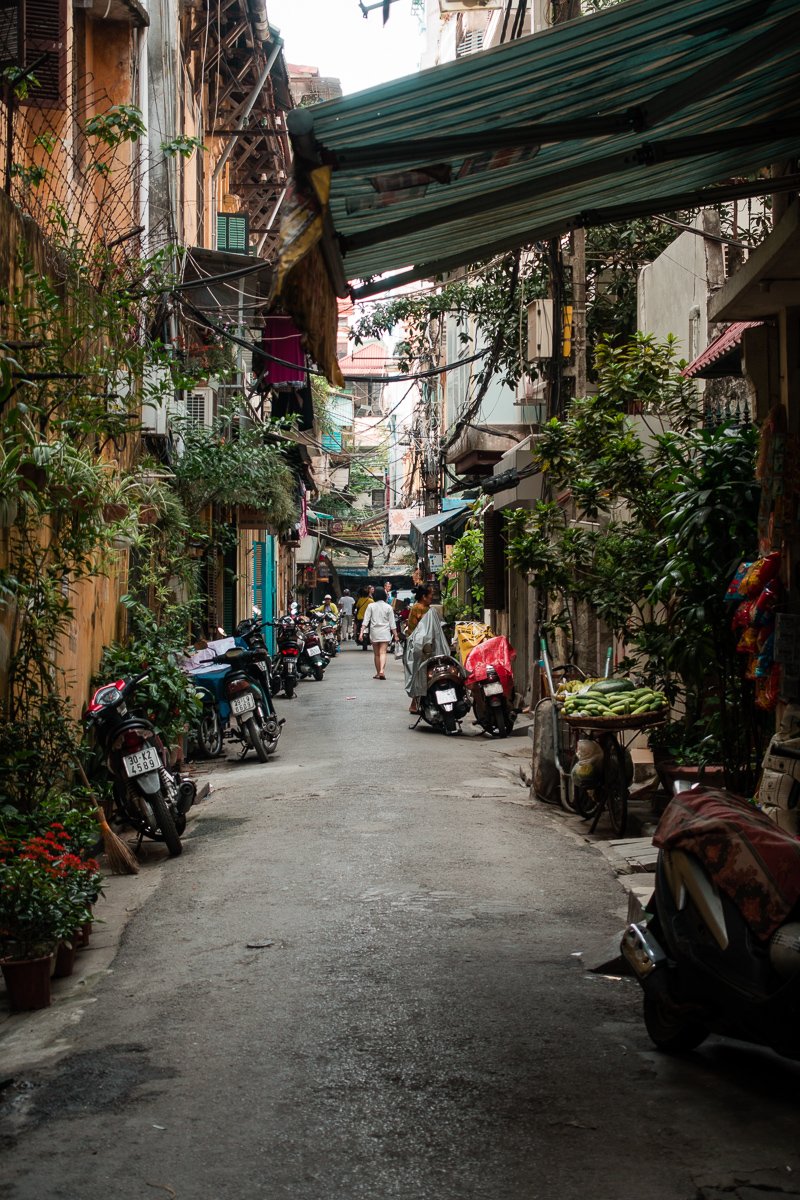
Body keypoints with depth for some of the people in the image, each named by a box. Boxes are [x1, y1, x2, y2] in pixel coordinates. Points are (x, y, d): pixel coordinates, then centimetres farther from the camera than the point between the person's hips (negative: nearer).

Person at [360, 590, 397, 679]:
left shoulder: (371, 606, -2)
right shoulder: (388, 607, -1)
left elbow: (366, 620, -6)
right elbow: (392, 623, 1)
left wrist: (362, 632, -6)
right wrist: (395, 635, 7)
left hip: (374, 632, 1)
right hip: (385, 633, -1)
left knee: (376, 654, 12)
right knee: (383, 653, -8)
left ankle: (378, 673, 20)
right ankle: (382, 670, -28)